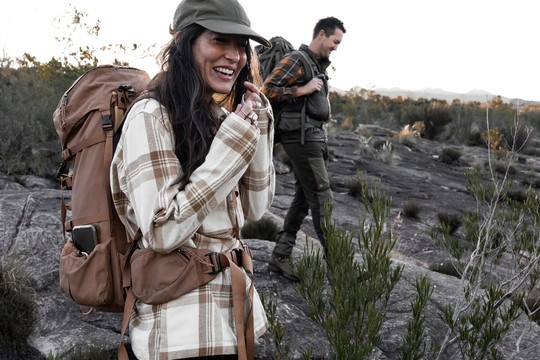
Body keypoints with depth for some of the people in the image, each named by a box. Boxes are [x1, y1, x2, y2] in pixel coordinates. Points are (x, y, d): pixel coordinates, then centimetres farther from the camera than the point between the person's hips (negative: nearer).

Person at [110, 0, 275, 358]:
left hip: (233, 305, 8)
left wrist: (257, 126, -6)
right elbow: (163, 231, -25)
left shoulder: (216, 117, 6)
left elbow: (254, 208, 5)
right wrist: (236, 137, -22)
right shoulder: (151, 115, -16)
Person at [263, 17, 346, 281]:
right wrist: (302, 90, -16)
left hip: (316, 137, 9)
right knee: (322, 198, -8)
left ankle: (280, 257, 16)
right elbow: (267, 90, -16)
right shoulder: (295, 60, -9)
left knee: (303, 198, 9)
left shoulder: (319, 65, 18)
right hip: (301, 138, -9)